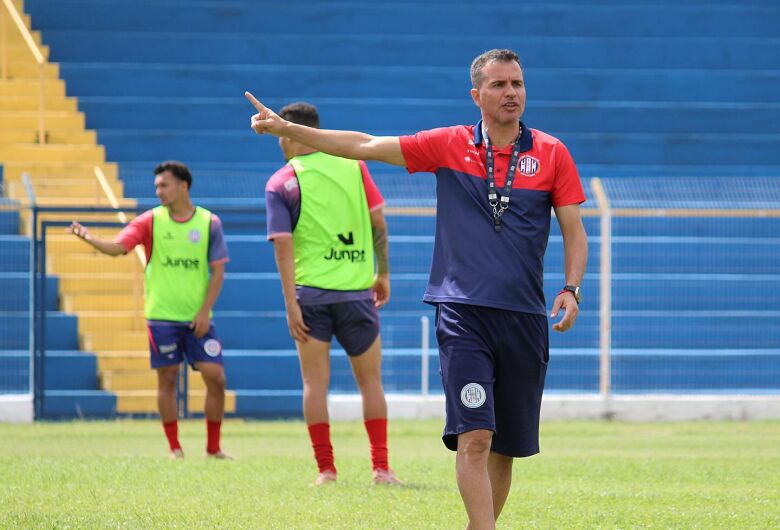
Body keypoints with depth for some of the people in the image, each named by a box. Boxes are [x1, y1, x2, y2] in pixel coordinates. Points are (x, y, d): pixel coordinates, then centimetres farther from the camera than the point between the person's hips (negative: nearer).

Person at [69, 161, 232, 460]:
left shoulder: (209, 223, 2)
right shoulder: (151, 221, 1)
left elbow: (217, 271, 2)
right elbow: (117, 248, -7)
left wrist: (205, 311, -7)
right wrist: (88, 238, -26)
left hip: (197, 319, 0)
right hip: (162, 316, 0)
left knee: (216, 378, -4)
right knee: (167, 379, -1)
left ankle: (213, 447, 9)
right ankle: (174, 448, 9)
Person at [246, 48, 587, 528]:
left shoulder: (552, 153, 5)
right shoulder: (450, 145, 4)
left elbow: (574, 231, 8)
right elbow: (364, 146, 6)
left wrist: (571, 289, -8)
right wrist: (285, 128, 3)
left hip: (525, 319, 2)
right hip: (463, 313, -2)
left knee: (505, 448, 7)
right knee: (474, 437, -15)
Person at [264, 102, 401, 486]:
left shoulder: (280, 183, -3)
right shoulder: (352, 165, 4)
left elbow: (283, 244, -10)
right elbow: (378, 222, 3)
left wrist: (290, 303, -11)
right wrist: (383, 273, 13)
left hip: (310, 293, -2)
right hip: (356, 291, 2)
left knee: (315, 382, 5)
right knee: (370, 381, 10)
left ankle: (326, 469, 1)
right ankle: (381, 468, 3)